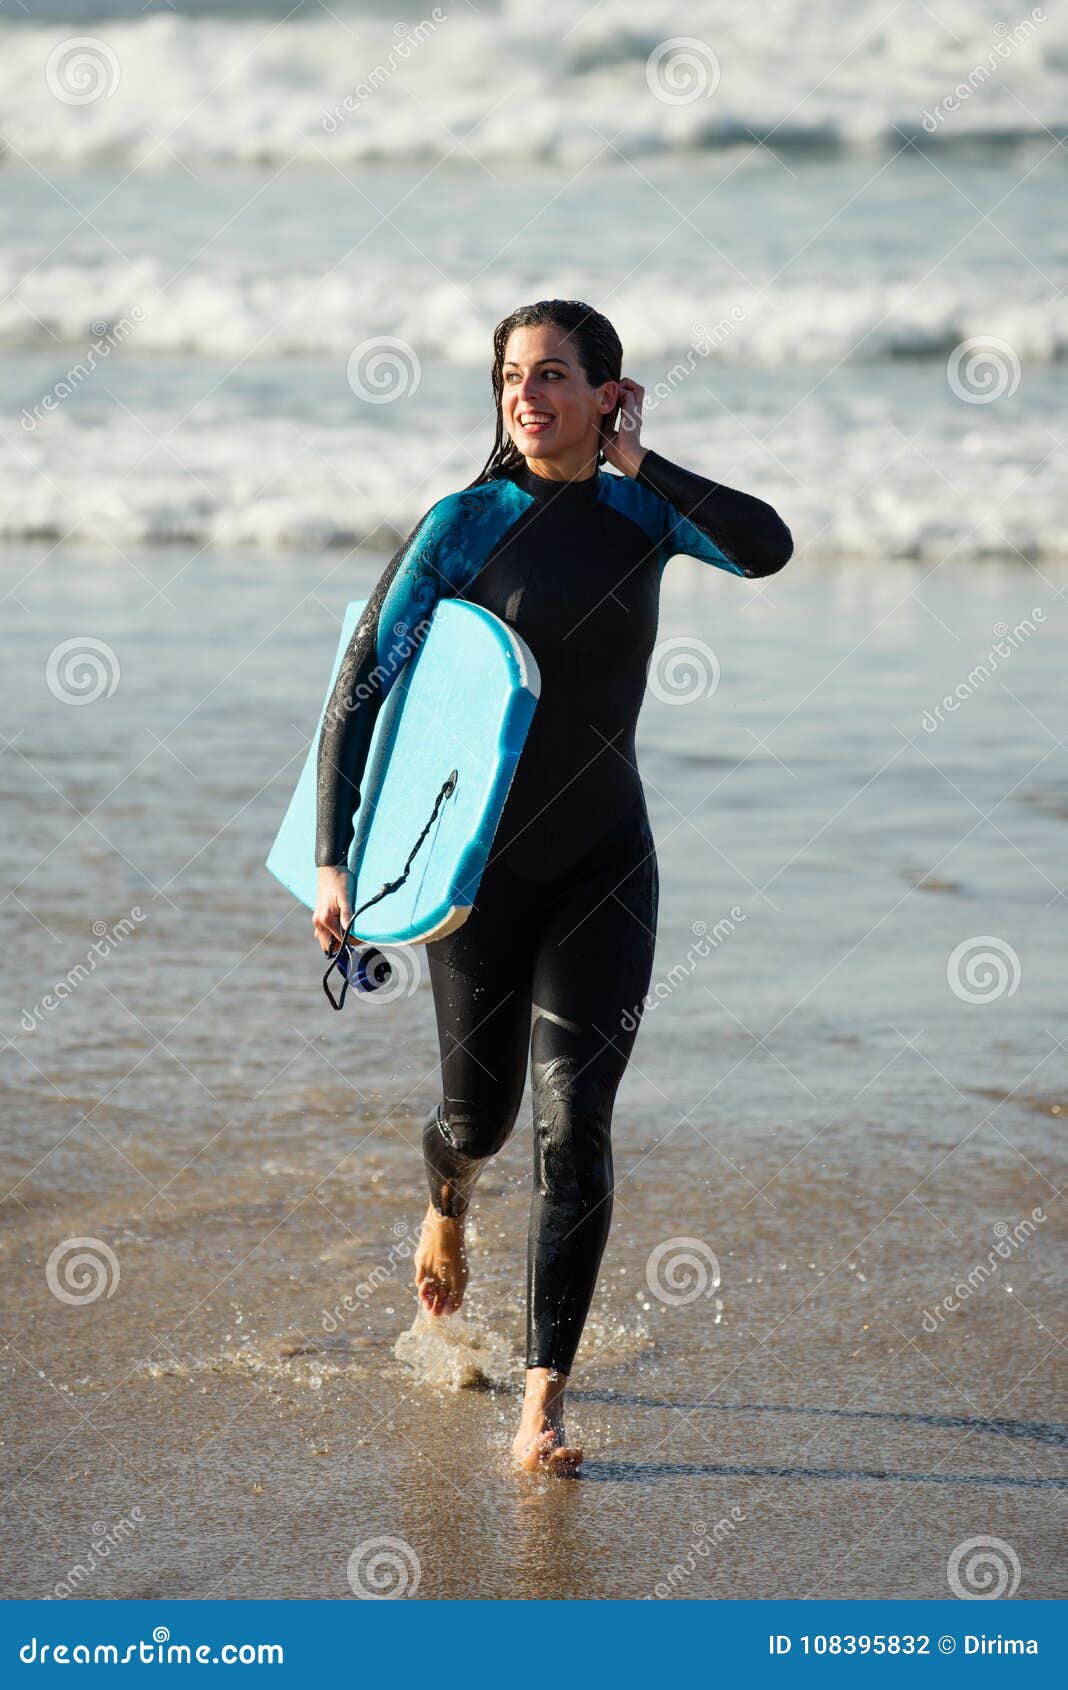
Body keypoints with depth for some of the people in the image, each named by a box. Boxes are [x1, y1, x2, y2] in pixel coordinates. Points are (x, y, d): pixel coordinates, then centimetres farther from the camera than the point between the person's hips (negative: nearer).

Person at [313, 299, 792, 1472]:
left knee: (573, 1128, -9)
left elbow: (766, 547, -19)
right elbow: (360, 687, -11)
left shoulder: (642, 511, 0)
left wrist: (637, 461, -16)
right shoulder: (464, 525, -9)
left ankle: (544, 1401, -7)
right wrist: (332, 860, -19)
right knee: (478, 1111, 14)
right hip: (482, 861, -1)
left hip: (604, 863, 1)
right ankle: (445, 1209, 53)